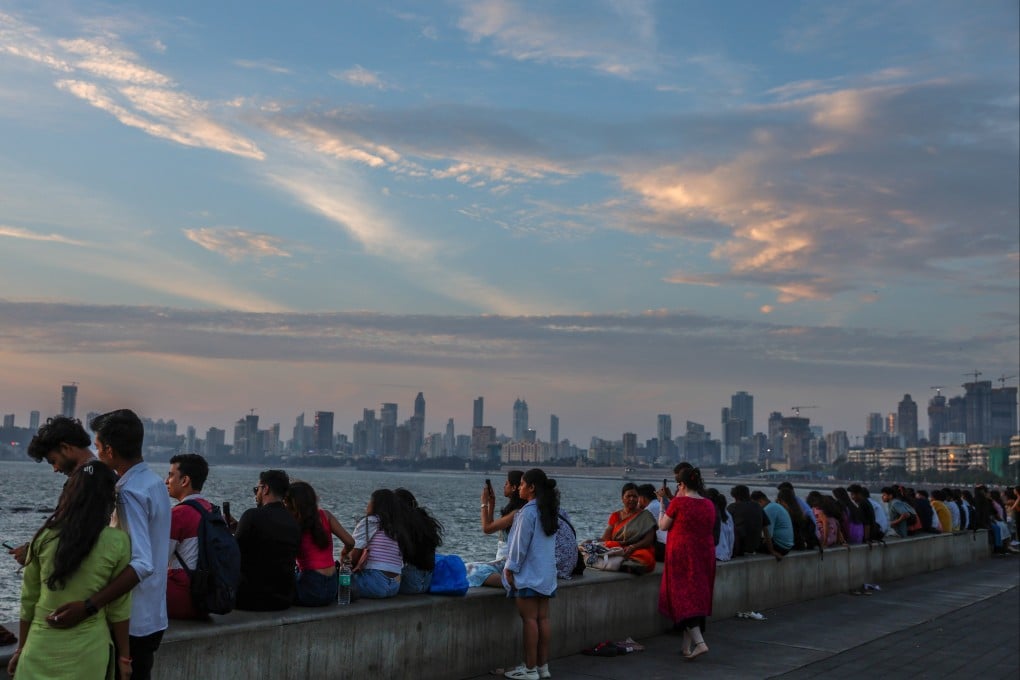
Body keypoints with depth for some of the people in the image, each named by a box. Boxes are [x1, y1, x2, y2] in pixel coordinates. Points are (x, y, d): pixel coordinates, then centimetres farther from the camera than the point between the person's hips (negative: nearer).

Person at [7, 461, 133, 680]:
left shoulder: (44, 537, -3)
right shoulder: (117, 543, -10)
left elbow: (28, 600, 4)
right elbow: (119, 608, -5)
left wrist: (22, 647, 16)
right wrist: (123, 655, 6)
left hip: (42, 647, 2)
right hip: (88, 650, -1)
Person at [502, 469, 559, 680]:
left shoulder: (528, 512, -14)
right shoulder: (549, 511, 12)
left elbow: (521, 544, -15)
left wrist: (510, 568, -7)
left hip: (528, 574, -8)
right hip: (546, 574, 8)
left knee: (529, 619, -5)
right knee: (542, 618, 9)